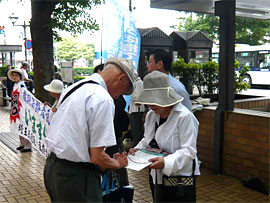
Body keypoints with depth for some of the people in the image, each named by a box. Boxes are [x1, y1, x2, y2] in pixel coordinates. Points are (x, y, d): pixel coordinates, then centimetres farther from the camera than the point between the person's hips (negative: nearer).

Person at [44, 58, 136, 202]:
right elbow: (97, 157, -20)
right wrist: (118, 163, 0)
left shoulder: (72, 88, 8)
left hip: (51, 167, 9)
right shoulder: (103, 99, -20)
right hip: (75, 176, -9)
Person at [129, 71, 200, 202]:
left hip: (179, 176, -6)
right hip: (156, 177, 6)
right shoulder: (150, 115, 6)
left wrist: (165, 162, -33)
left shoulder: (185, 116, -18)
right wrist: (138, 148, -2)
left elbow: (188, 150, -21)